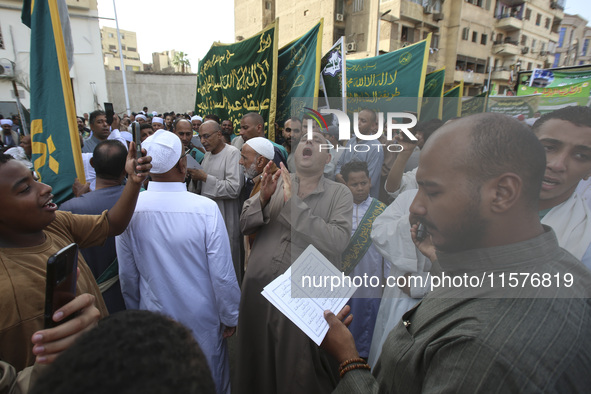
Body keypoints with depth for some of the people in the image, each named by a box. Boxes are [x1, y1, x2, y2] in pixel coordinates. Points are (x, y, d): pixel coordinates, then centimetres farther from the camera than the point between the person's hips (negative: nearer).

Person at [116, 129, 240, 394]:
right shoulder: (206, 209, -27)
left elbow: (127, 275, -4)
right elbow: (223, 275, -21)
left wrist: (135, 312, 13)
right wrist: (230, 317, -4)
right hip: (202, 318, -3)